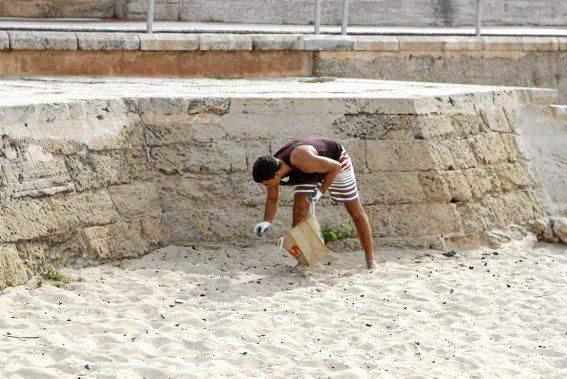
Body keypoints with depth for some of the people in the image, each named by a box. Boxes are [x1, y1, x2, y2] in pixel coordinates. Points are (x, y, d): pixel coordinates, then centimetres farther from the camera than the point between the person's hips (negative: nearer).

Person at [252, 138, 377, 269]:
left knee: (356, 211, 3)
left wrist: (321, 191, -31)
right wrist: (267, 222, -22)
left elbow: (335, 166, -31)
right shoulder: (272, 169, -25)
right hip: (310, 174, 5)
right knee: (299, 209, -13)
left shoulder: (301, 160, -46)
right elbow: (272, 199, -7)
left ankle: (370, 259, 16)